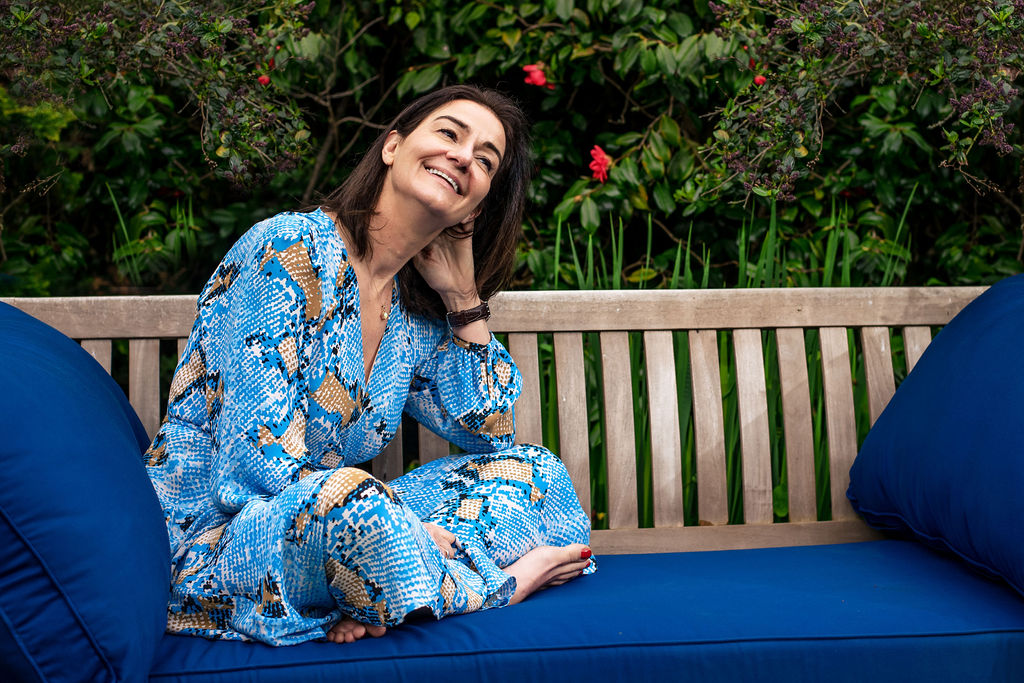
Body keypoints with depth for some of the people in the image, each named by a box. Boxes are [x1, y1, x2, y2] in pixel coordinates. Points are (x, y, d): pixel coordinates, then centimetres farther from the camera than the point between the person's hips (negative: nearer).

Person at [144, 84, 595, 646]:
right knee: (351, 498, -40)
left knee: (533, 468, 4)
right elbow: (261, 462, -22)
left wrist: (464, 297, 5)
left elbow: (489, 434, 15)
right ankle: (498, 584, -9)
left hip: (334, 524, 8)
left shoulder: (417, 308, 8)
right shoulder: (287, 250, -16)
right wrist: (409, 532, -23)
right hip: (213, 539, -8)